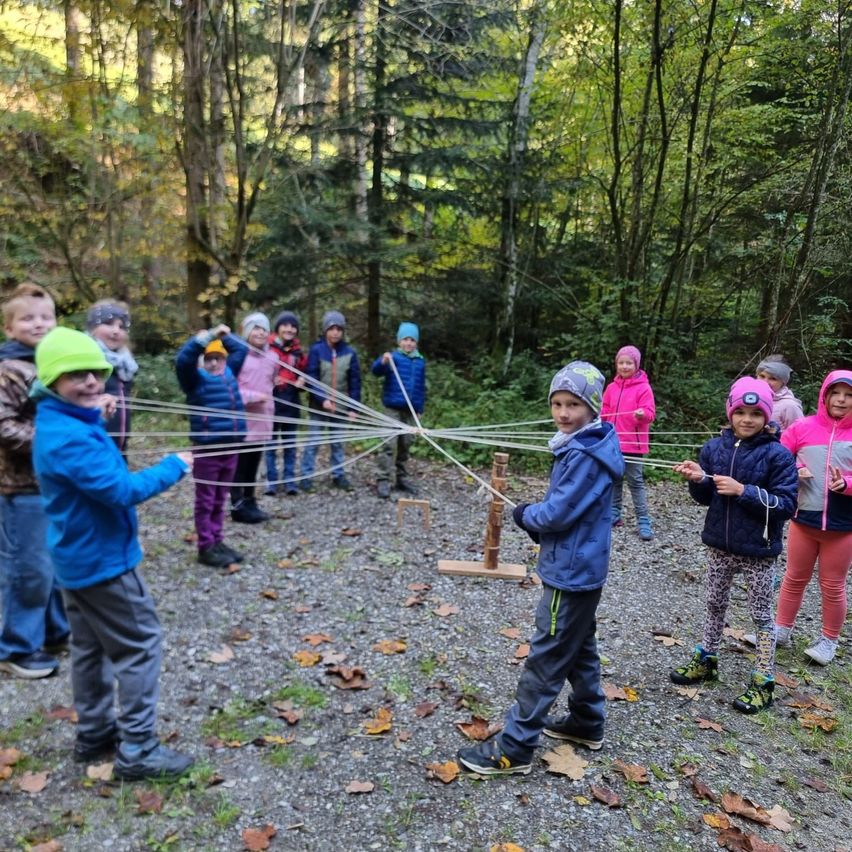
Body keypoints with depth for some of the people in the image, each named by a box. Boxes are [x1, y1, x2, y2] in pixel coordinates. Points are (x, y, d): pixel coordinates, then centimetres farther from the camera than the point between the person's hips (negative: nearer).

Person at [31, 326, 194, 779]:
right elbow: (120, 489, -28)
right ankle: (137, 750, 8)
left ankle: (94, 733, 35)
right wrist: (173, 466, -16)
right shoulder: (69, 436, -26)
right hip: (101, 558, -10)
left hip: (78, 556, 10)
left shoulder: (66, 424, 5)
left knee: (91, 647, 20)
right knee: (141, 646, 0)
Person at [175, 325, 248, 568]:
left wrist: (225, 335, 12)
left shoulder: (229, 372, 13)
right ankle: (206, 548, 11)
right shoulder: (196, 378, -3)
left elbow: (242, 349, 25)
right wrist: (207, 337, -22)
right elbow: (182, 359, -21)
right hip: (207, 449, -6)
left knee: (220, 500, 15)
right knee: (206, 501, 3)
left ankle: (218, 542, 26)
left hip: (230, 447, 6)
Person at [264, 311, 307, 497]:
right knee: (271, 444, 4)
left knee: (290, 444, 9)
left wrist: (302, 381, -2)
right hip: (271, 402, -3)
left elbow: (305, 373, 18)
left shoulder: (299, 352, 9)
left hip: (291, 404, 4)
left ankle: (289, 480, 16)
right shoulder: (267, 348, -5)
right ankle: (271, 480, 12)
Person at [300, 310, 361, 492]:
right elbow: (311, 378, -10)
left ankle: (338, 475, 21)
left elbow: (355, 381, 1)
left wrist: (354, 407, -3)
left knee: (338, 443, 11)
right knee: (313, 441, 1)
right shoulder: (316, 350, -7)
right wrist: (322, 399, -20)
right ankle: (306, 476, 9)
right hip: (319, 405, -2)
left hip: (340, 406, 2)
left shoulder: (349, 352, 0)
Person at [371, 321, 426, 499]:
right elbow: (376, 370, -23)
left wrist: (420, 409, 14)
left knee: (406, 444, 13)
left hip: (411, 409, 5)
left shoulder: (420, 361, 9)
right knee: (389, 443, -7)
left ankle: (402, 478, 24)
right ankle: (383, 480, -4)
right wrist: (382, 362, -44)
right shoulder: (392, 357, -6)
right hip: (393, 407, -5)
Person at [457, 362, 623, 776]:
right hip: (580, 568, 10)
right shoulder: (580, 446, 8)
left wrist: (524, 514, -6)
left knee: (545, 660, -2)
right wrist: (535, 518, -2)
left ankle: (514, 748, 9)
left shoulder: (586, 456, -24)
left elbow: (557, 513, -25)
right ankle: (586, 722, 40)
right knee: (580, 649, 23)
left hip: (571, 573, -10)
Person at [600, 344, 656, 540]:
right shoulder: (611, 387, 8)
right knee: (614, 480, 13)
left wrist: (643, 414, -34)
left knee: (636, 482, -3)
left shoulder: (643, 388, -7)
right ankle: (614, 514, 24)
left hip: (633, 444, -5)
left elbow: (650, 413, -14)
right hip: (613, 443, 5)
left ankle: (643, 521, 2)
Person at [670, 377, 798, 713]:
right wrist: (699, 480, -16)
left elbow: (786, 504, -17)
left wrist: (743, 491, -26)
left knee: (761, 614, 10)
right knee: (715, 604, 20)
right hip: (720, 544, 5)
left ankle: (763, 682, 23)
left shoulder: (778, 455, -14)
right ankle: (706, 660, 38)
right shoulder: (715, 447, -2)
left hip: (759, 550, -4)